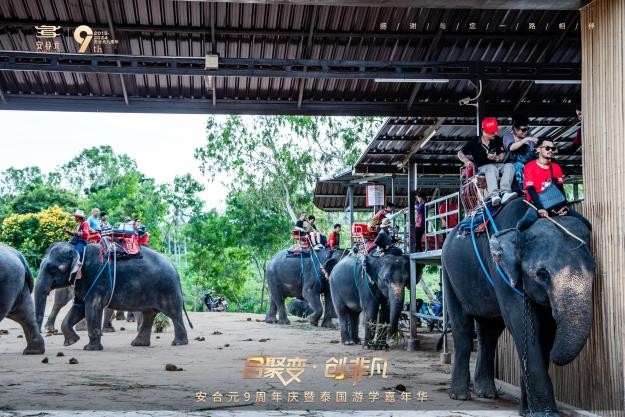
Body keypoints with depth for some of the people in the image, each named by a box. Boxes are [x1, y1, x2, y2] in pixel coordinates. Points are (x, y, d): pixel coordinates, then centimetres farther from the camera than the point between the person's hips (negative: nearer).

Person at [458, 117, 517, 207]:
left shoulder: (498, 140, 11)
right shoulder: (474, 143, 4)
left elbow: (503, 157, 9)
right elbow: (460, 153, 9)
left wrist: (496, 158, -15)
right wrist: (466, 161, -12)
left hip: (498, 165, 3)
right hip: (482, 167, -3)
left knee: (509, 166, -28)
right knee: (492, 168, -38)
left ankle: (505, 193, -51)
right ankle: (494, 195, -60)